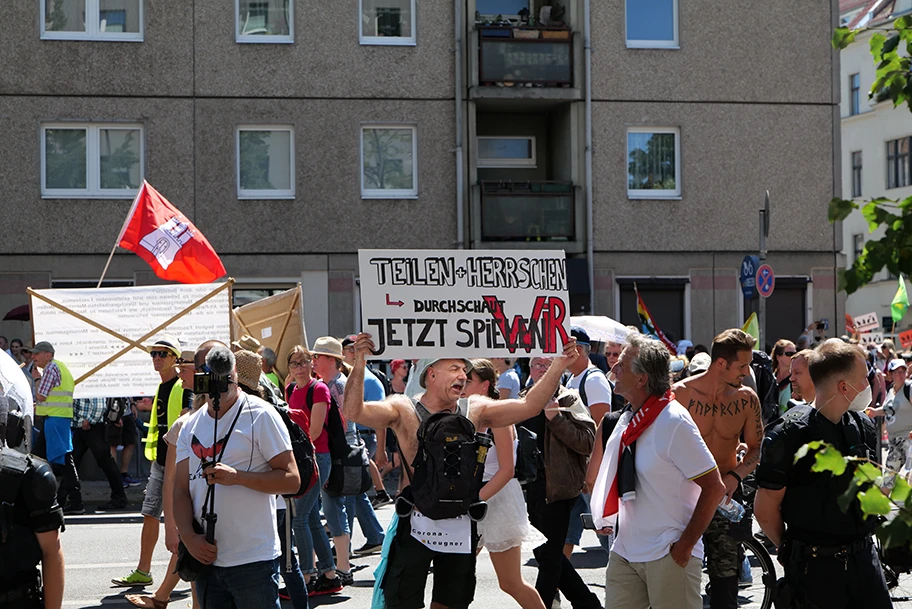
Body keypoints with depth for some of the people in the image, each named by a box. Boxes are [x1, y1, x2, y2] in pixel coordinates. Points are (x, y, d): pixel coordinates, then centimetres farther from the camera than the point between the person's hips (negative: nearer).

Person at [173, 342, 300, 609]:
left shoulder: (260, 414, -6)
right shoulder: (191, 426, 12)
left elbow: (291, 479, -10)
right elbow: (181, 489, 9)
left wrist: (237, 477, -20)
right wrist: (189, 536, -7)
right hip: (206, 557, 6)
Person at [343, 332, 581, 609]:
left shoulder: (475, 410, 5)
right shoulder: (403, 409, -5)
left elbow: (528, 406, -2)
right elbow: (354, 411, -19)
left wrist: (559, 366, -12)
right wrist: (359, 364, -33)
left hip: (460, 525, 4)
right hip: (416, 522, -4)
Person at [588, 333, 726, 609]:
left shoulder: (674, 422, -16)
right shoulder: (628, 419, 6)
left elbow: (714, 488, -16)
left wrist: (686, 545, -15)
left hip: (668, 555, -7)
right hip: (625, 552, 7)